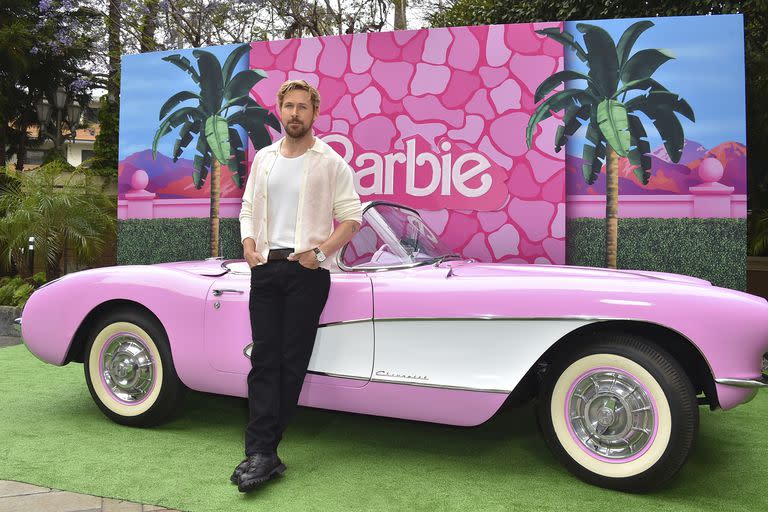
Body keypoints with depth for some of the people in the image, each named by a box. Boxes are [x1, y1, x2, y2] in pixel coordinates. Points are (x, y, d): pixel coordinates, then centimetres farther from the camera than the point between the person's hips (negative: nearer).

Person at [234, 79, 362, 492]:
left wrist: (319, 251, -14)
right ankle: (262, 453, 0)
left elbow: (351, 217, -1)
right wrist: (249, 245, 2)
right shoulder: (263, 158, 16)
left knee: (292, 361, -1)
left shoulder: (331, 162, 2)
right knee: (264, 358, -2)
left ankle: (262, 448, 9)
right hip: (265, 268, 4)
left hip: (307, 269, -3)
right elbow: (248, 209, 20)